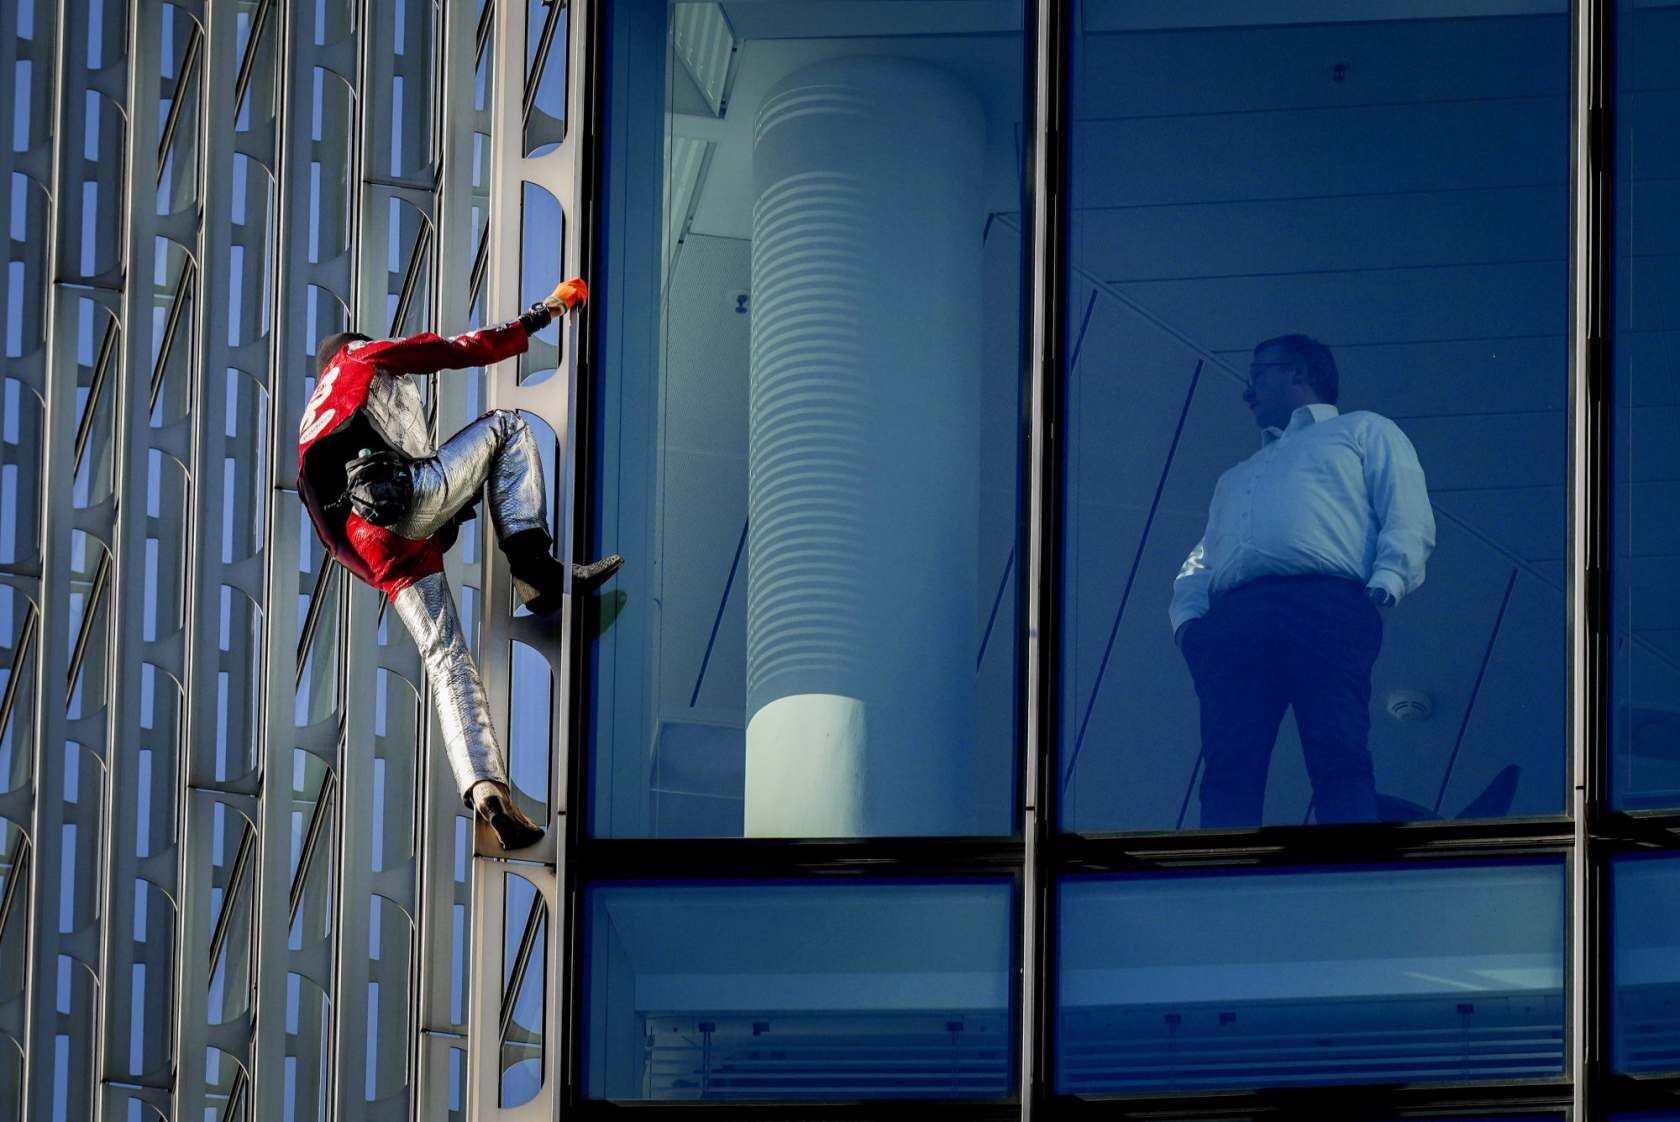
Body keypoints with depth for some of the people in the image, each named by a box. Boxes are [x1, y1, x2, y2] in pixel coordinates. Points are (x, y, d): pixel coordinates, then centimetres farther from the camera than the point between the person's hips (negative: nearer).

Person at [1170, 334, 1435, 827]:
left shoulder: (1364, 431, 26)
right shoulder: (1235, 478, 42)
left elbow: (1409, 515, 10)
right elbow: (1199, 565, 30)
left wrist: (1387, 582, -9)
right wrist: (1187, 618, 8)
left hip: (1324, 605, -4)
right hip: (1232, 617, 4)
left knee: (1339, 758, -22)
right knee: (1228, 770, -16)